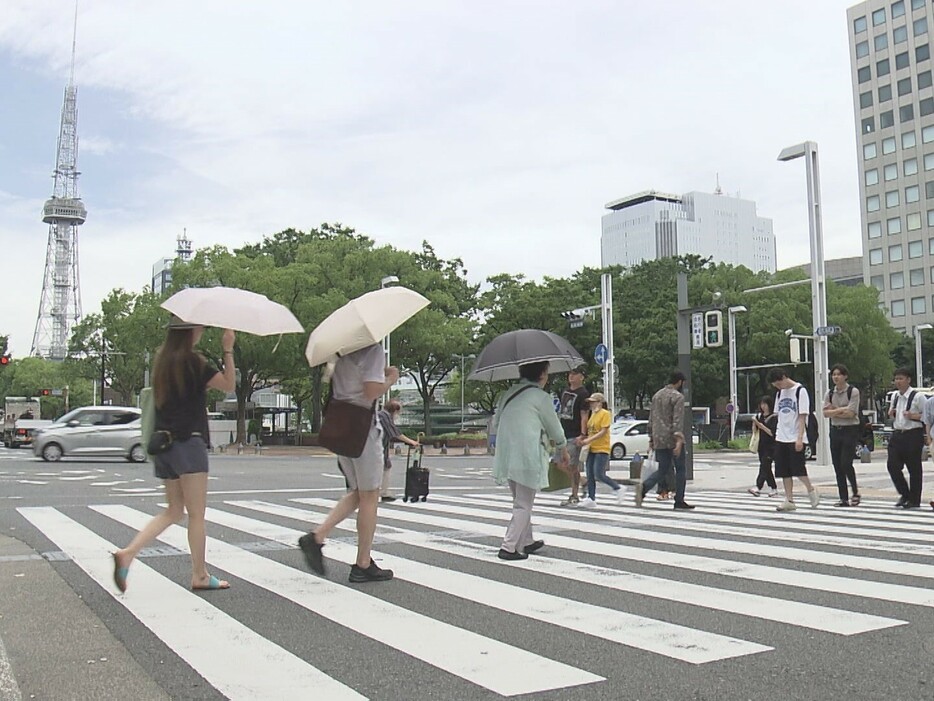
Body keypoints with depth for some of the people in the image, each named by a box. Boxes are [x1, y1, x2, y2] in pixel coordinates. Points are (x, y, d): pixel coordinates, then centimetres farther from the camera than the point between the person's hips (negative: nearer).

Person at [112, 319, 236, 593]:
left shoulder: (161, 359, 11)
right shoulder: (192, 361, -11)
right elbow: (229, 385, -12)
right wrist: (228, 350, -9)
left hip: (163, 442, 8)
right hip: (188, 442, -8)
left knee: (174, 510, 15)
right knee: (196, 513, 2)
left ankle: (128, 553, 0)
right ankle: (200, 575, 10)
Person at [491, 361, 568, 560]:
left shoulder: (507, 394, 13)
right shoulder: (541, 397, -6)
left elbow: (497, 421, 17)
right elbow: (554, 427, 3)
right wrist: (564, 451, 18)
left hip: (506, 455, 7)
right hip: (527, 456, -7)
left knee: (521, 501, 21)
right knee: (523, 505, 1)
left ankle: (527, 541, 30)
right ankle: (508, 547, -2)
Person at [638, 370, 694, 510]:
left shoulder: (657, 395, 15)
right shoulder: (678, 397, -8)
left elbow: (651, 419, 17)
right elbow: (677, 420, -18)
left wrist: (651, 438, 22)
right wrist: (679, 439, -23)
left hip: (659, 440, 6)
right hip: (672, 440, -6)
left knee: (662, 470, 9)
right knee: (680, 470, 7)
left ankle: (644, 487, -15)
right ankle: (679, 501, 9)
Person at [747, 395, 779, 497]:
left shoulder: (774, 417, -8)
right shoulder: (759, 416, 11)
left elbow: (771, 432, -15)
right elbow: (755, 431, 15)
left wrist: (760, 425, -19)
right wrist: (754, 423, -4)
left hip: (770, 447, -7)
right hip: (761, 446, 7)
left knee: (764, 467, -14)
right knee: (766, 468, 9)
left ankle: (758, 488, -23)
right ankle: (774, 489, 18)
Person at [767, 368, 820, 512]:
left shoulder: (800, 391, -7)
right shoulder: (780, 393, 14)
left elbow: (802, 416, -11)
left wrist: (800, 438, -17)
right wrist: (778, 433, 12)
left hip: (795, 439, -6)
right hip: (781, 438, 7)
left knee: (798, 469, -6)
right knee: (784, 471, 4)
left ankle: (811, 491, 18)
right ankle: (789, 501, 9)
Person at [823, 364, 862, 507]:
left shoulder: (853, 391, -6)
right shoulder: (830, 393, 10)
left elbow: (851, 413, -15)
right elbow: (826, 413, 0)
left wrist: (834, 411, -9)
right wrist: (842, 410, -12)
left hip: (850, 430, -6)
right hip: (835, 430, 6)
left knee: (846, 463, -12)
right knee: (837, 465, 5)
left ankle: (855, 492, 9)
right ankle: (843, 498, 12)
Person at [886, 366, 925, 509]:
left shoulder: (917, 397, -9)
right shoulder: (894, 396, 11)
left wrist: (913, 416, -21)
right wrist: (890, 414, 3)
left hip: (913, 435, -6)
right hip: (897, 434, 6)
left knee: (914, 468, 2)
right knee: (892, 465, -1)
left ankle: (914, 500, 13)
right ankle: (904, 494, 17)